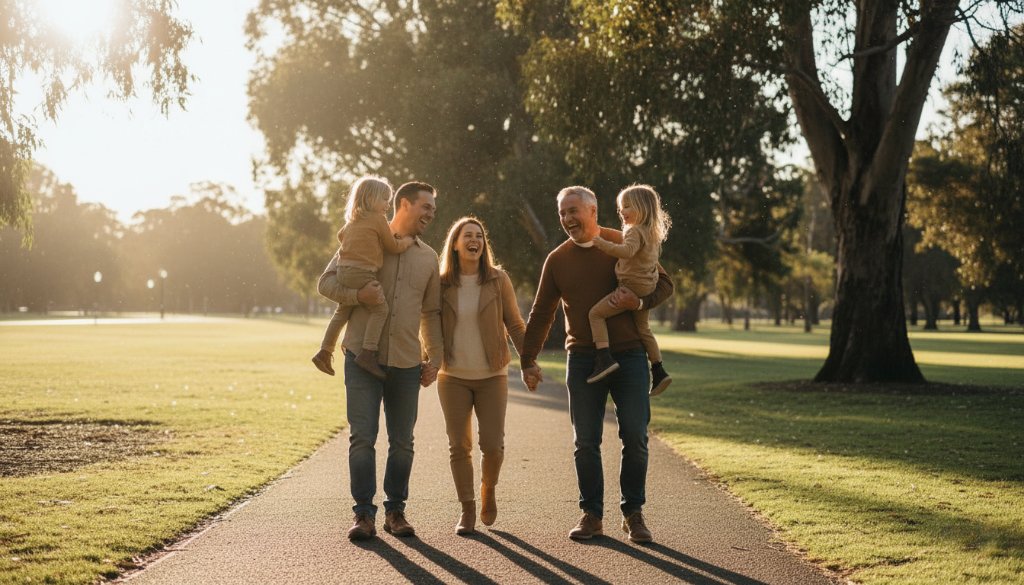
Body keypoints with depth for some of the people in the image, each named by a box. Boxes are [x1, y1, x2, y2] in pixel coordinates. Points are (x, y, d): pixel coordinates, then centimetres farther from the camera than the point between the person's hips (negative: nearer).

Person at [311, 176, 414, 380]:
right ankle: (367, 354, -19)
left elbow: (341, 235, 37)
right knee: (380, 309, -8)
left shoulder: (353, 221, 19)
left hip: (343, 270, 9)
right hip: (361, 273, -9)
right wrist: (407, 241, 17)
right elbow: (393, 246, 1)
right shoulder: (378, 219, -4)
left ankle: (325, 351, 22)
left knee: (343, 311, 20)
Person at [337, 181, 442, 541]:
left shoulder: (428, 258, 14)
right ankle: (364, 513, 2)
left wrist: (434, 358, 11)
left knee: (402, 442, 7)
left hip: (406, 362, 3)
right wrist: (358, 293, -17)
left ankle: (395, 511, 18)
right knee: (362, 438, -6)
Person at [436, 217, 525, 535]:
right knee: (459, 446, 2)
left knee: (492, 444, -5)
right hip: (453, 377, 1)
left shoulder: (498, 280, -2)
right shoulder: (442, 283, 0)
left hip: (492, 376, -1)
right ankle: (467, 509, 16)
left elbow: (514, 324, 1)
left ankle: (488, 489, 25)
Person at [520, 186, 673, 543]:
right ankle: (592, 514, 13)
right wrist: (528, 360, 10)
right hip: (583, 360, 2)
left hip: (629, 355, -1)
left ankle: (633, 513, 13)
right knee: (585, 442, 2)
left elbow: (664, 284, 6)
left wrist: (639, 302, -15)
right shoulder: (557, 259, 7)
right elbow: (541, 314, 13)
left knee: (635, 438, 0)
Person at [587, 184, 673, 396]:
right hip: (647, 288, 10)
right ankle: (658, 371, 22)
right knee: (643, 328, 21)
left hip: (632, 287, -10)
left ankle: (604, 358, -20)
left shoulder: (635, 231, -16)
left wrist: (602, 244, -34)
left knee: (596, 313, -9)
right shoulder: (653, 233, 14)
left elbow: (627, 251, -35)